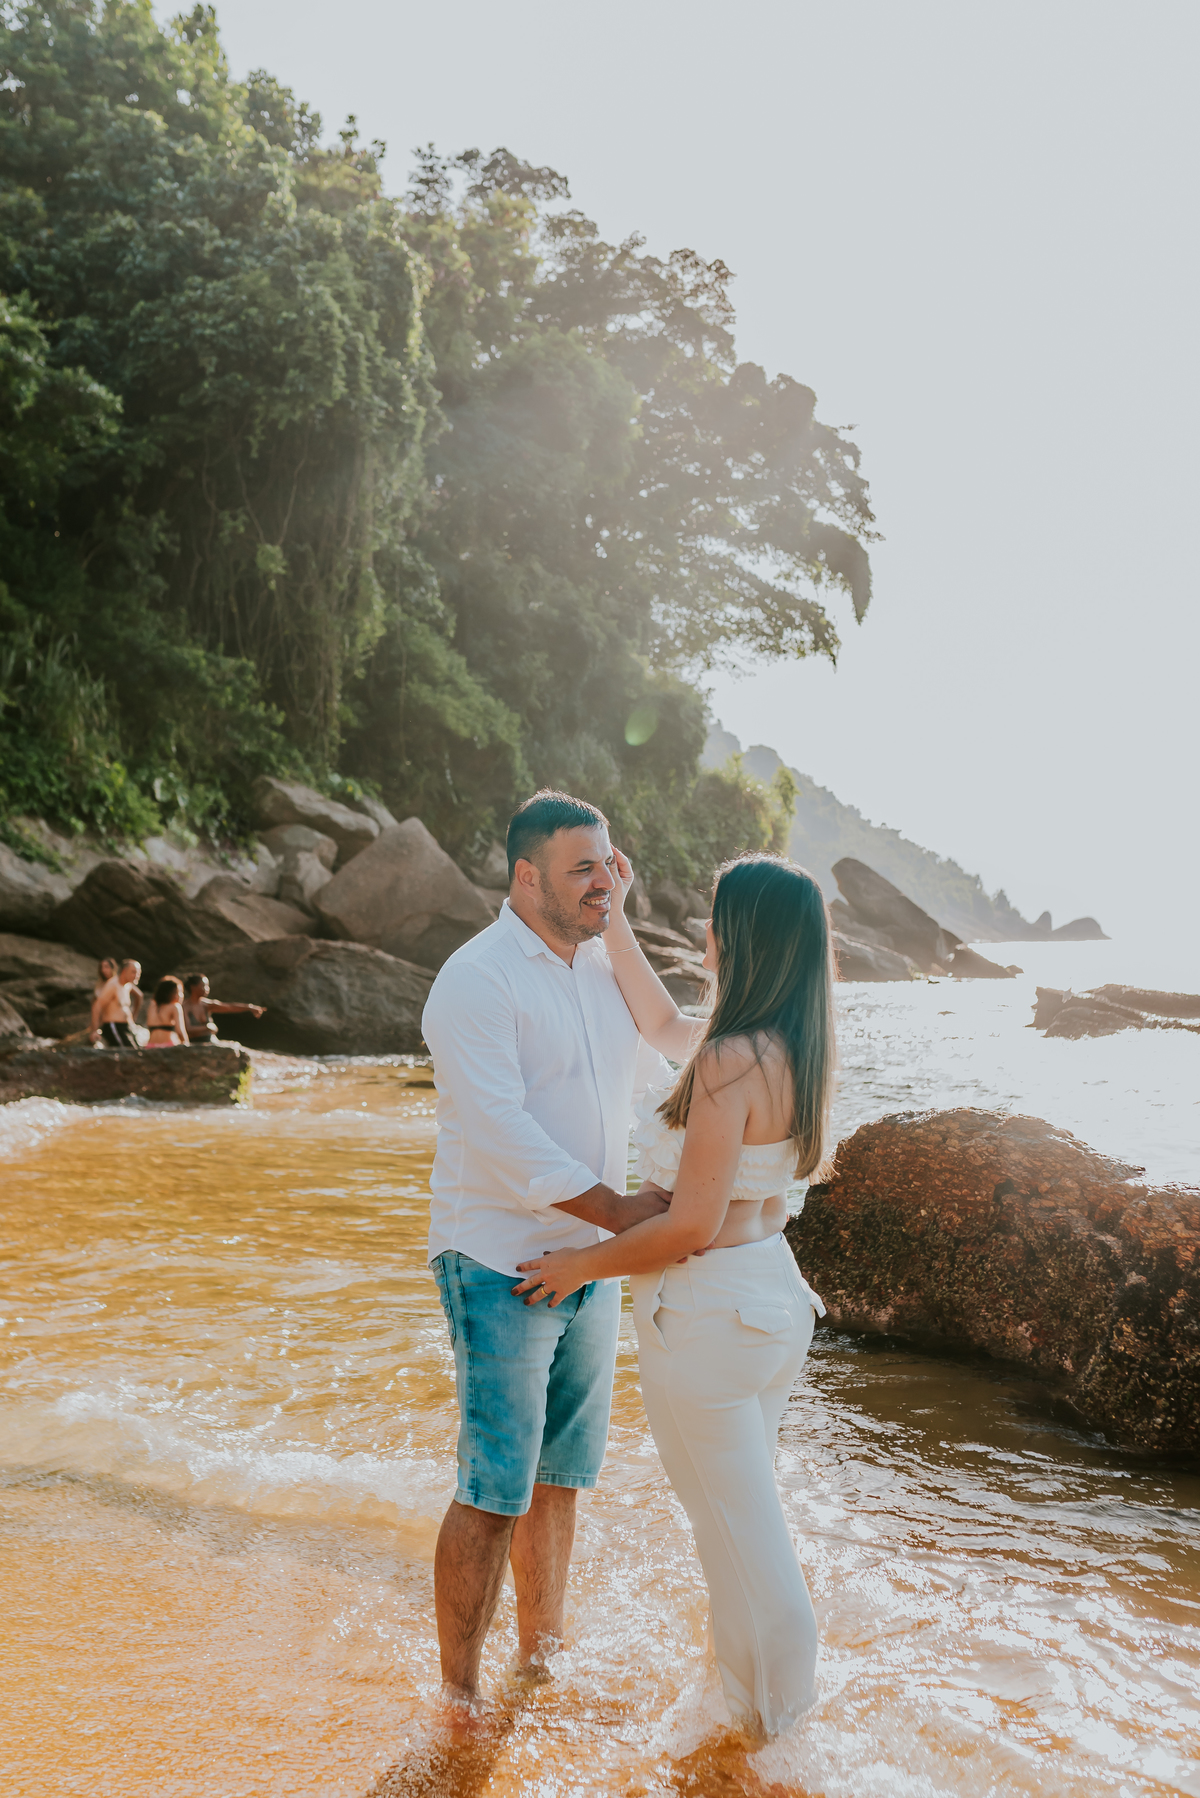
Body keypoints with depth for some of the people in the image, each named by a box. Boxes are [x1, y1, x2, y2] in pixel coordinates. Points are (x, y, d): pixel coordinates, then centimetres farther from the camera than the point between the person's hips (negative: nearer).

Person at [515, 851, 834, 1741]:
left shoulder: (732, 1062, -25)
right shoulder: (792, 1049, 2)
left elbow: (691, 1226, -25)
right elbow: (664, 1025, 17)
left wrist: (582, 1264, -11)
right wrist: (612, 921, 17)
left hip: (706, 1313, -9)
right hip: (776, 1294, 9)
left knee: (737, 1530, 10)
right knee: (748, 1508, 25)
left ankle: (763, 1710, 28)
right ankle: (777, 1695, 42)